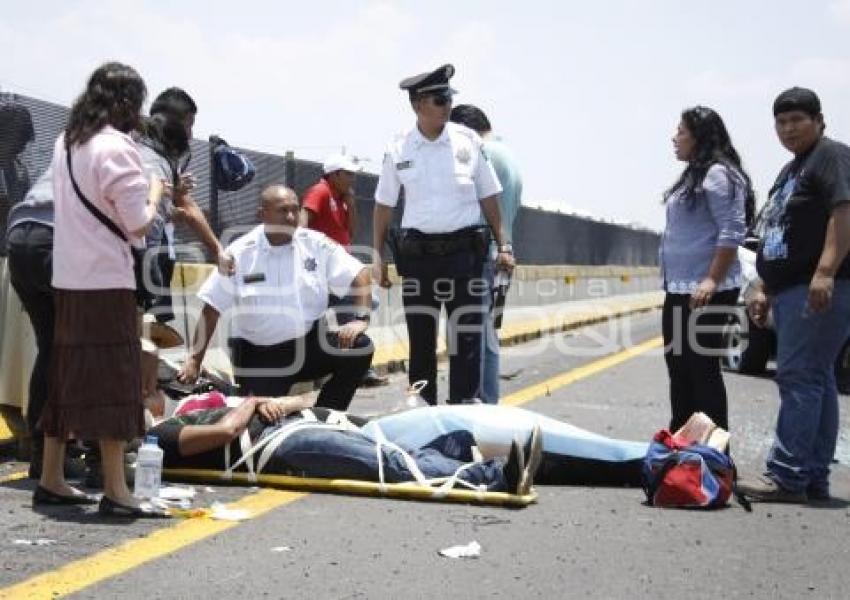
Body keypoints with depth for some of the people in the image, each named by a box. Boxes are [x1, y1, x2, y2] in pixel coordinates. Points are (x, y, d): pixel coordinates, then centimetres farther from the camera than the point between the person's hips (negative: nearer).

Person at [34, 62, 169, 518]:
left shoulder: (66, 143, 11)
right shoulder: (116, 148, -13)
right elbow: (138, 224, -14)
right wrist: (154, 192, 3)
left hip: (67, 277, 8)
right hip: (106, 280, -8)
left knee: (66, 376, 13)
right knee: (113, 380, -5)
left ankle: (51, 480, 19)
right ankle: (115, 491, -4)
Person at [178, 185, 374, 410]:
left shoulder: (316, 244, -2)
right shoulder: (239, 254, -5)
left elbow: (359, 275, 2)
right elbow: (212, 308, -3)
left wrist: (361, 319, -14)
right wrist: (195, 360, -7)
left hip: (309, 343, 2)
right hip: (259, 354, -2)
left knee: (360, 348, -21)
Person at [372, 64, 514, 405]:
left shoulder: (468, 141, 1)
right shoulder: (398, 150, 1)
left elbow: (488, 197, 6)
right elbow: (384, 205, 8)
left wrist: (503, 245, 2)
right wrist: (377, 255, 4)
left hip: (464, 251, 0)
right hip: (417, 254, 1)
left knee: (467, 338, -2)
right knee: (420, 340, 8)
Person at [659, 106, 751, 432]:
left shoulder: (718, 174, -12)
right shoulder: (693, 175, 18)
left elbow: (732, 232, -19)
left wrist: (712, 280, -24)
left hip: (706, 291, -10)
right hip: (680, 289, 10)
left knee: (702, 367, -7)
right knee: (679, 366, 14)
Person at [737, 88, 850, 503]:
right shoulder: (789, 172, 25)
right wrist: (764, 291, 24)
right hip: (791, 290, 10)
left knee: (799, 376, -13)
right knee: (815, 379, 10)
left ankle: (787, 476, -14)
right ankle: (813, 478, 14)